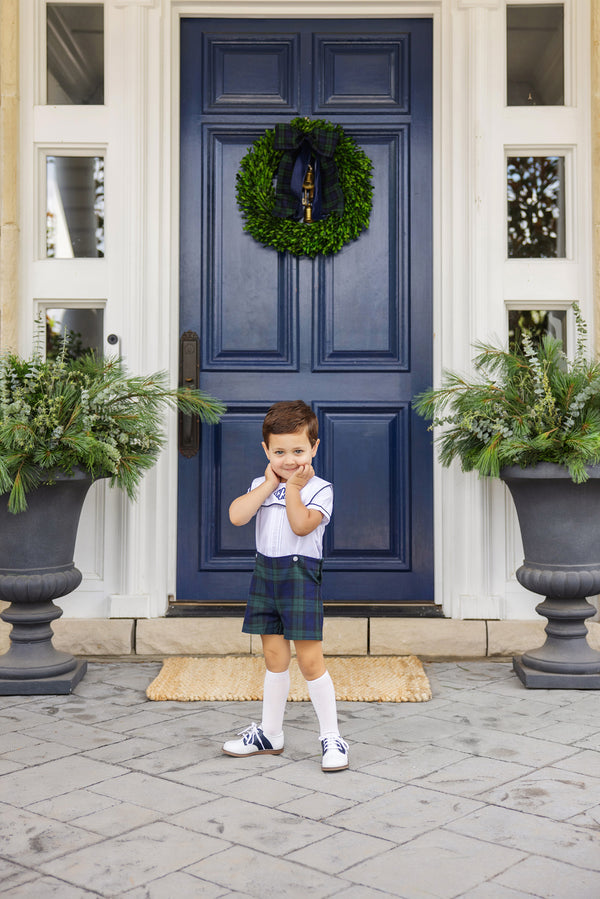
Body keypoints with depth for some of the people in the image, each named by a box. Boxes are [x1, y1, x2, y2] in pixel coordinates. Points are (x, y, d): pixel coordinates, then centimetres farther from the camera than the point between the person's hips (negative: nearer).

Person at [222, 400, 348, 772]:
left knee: (310, 659, -5)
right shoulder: (260, 486, 8)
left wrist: (293, 486, -16)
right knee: (274, 657, 14)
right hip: (266, 573, 5)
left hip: (300, 575, -5)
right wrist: (270, 483, -9)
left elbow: (302, 525, -23)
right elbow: (237, 516, -10)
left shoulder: (319, 488, -7)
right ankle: (270, 734, 27)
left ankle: (331, 736, 8)